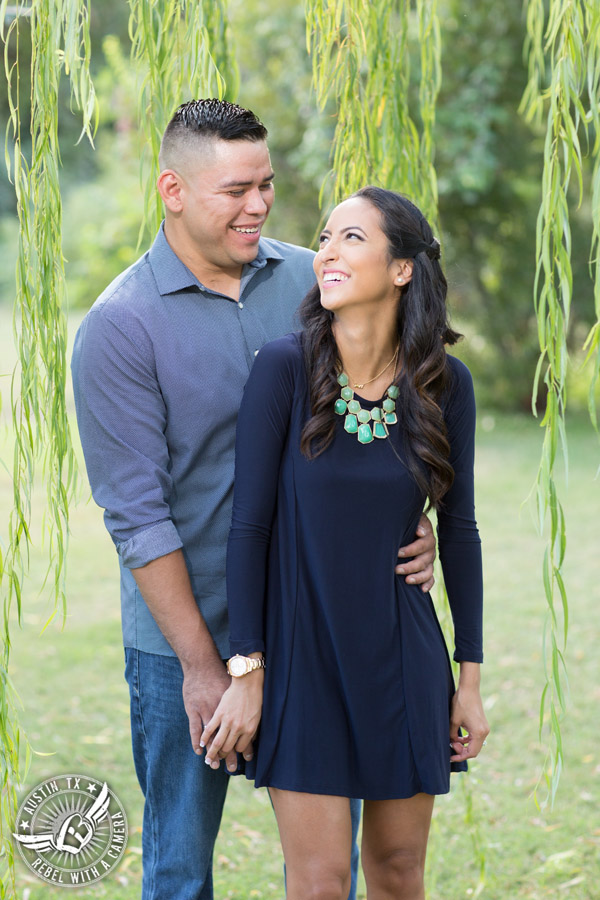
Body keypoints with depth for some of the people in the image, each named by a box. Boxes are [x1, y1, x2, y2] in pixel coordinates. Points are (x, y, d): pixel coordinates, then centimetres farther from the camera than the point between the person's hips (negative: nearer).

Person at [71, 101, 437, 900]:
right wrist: (200, 664, -14)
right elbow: (138, 516, -12)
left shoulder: (309, 280, 2)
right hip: (183, 639, -3)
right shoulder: (119, 327, -11)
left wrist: (409, 521, -8)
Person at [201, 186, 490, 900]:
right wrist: (246, 673, -11)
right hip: (302, 648, -3)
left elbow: (458, 531, 5)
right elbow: (249, 524, -10)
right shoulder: (284, 367, -13)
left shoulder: (445, 383, -4)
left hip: (403, 654, 3)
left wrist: (470, 679, 7)